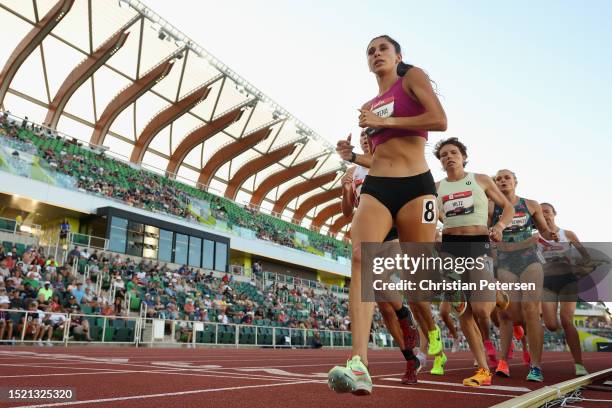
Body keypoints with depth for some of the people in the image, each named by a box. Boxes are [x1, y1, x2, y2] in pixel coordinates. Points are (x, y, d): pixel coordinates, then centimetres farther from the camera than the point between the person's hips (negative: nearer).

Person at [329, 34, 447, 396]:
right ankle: (360, 365, -30)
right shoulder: (369, 106, 24)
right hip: (376, 187, 5)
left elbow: (440, 120, -8)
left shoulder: (413, 77, 8)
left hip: (415, 186, -4)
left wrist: (384, 121, -10)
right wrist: (353, 156, 8)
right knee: (361, 258, -22)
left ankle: (433, 333, 34)